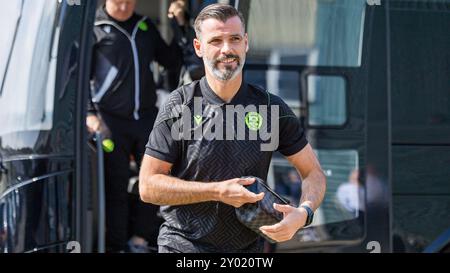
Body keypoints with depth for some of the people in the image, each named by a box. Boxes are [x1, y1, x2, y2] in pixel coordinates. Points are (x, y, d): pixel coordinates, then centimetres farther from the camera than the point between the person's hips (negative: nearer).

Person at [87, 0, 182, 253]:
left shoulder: (145, 27, 12)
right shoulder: (95, 28, -3)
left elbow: (171, 61, 21)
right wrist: (89, 113, -12)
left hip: (147, 117, 5)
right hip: (111, 120, -5)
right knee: (116, 186, 1)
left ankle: (141, 239, 19)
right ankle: (117, 245, 8)